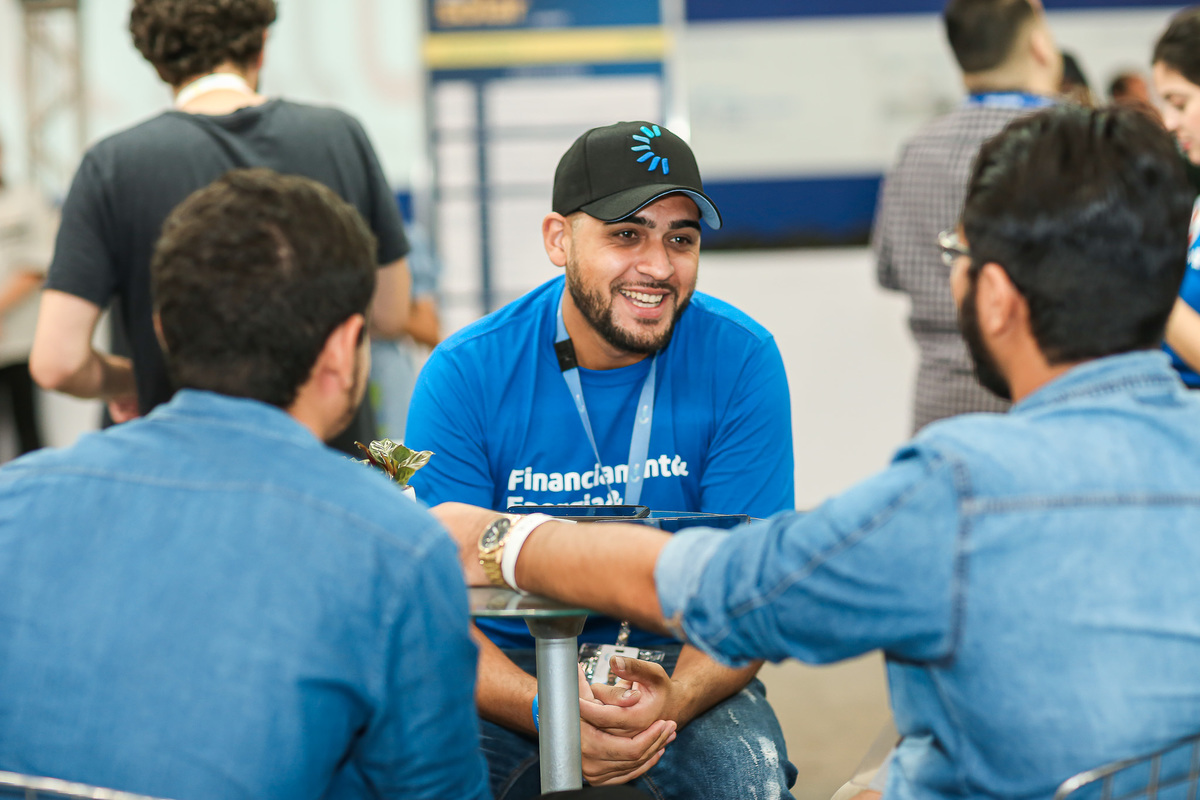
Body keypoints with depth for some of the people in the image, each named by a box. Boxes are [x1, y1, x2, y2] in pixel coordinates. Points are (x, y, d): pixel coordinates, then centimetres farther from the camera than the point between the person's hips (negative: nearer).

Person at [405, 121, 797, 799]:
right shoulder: (464, 375, -10)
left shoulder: (741, 361, -8)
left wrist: (673, 699, -32)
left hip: (680, 664, 0)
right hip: (509, 666, 0)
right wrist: (546, 711, -32)